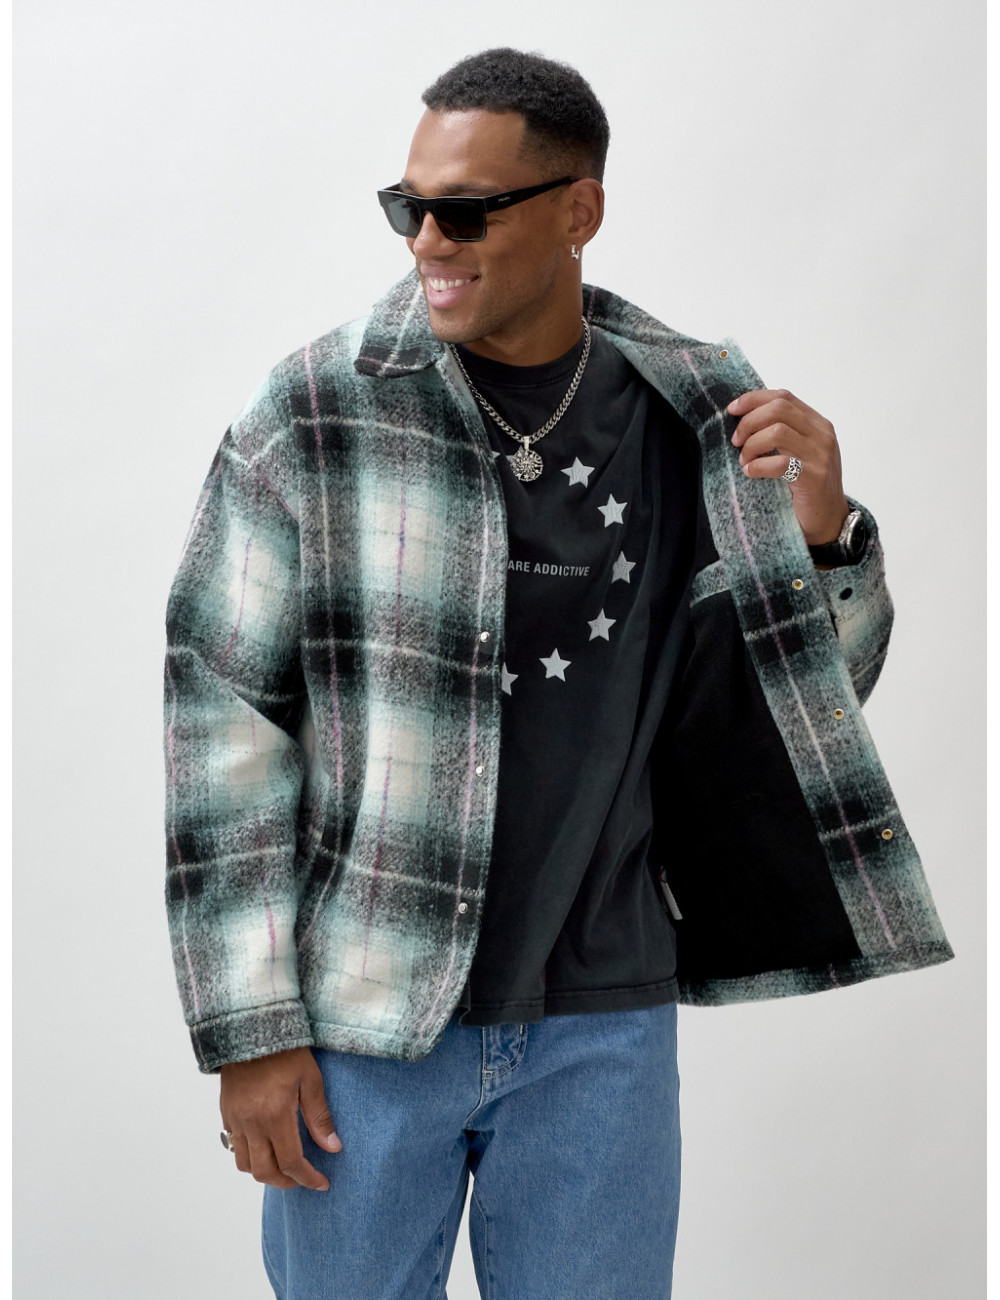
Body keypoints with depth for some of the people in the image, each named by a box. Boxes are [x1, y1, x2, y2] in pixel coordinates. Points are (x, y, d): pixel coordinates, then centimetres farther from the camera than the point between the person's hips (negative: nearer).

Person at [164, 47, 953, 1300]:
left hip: (603, 1023, 2)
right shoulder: (316, 412, -7)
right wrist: (251, 1030, -8)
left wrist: (820, 535, -10)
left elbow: (806, 697, 11)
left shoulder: (695, 418, 1)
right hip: (365, 1018, -2)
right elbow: (224, 713, -6)